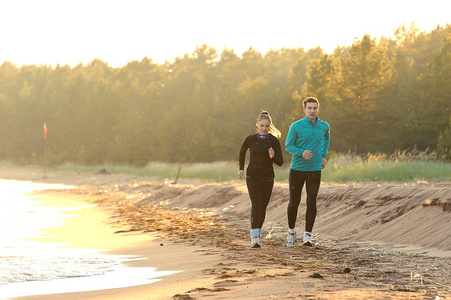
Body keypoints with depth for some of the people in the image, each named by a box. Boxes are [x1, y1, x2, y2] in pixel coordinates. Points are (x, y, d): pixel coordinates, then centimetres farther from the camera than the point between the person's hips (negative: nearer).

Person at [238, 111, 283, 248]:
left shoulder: (274, 141, -5)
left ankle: (258, 232, 32)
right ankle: (254, 237, -22)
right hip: (252, 176, -1)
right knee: (256, 205, -17)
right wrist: (241, 169, 11)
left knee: (263, 208, 8)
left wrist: (273, 157, -27)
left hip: (267, 178, 1)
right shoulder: (250, 139, -3)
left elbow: (280, 162, -6)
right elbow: (242, 152, 18)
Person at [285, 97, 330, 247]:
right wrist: (301, 153, -22)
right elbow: (288, 145, -5)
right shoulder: (296, 126, -6)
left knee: (311, 203, -6)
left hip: (314, 170, 1)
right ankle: (291, 231, 26)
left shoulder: (324, 126, 4)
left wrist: (323, 155, 20)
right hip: (297, 169, -1)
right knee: (294, 202, 6)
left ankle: (307, 235, -3)